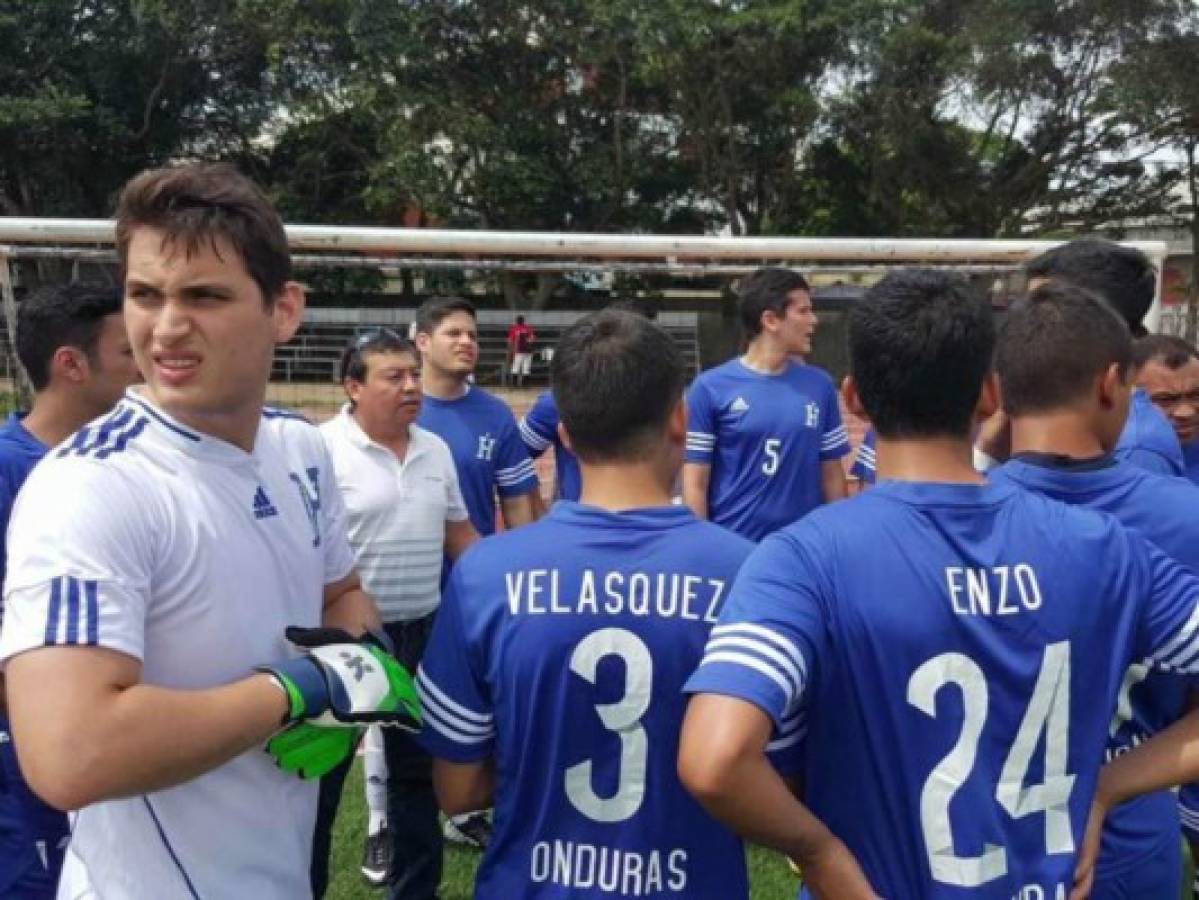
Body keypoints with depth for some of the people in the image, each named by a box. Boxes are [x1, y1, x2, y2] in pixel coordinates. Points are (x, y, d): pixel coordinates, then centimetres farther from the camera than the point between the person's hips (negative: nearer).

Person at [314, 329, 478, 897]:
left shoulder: (435, 449, 6)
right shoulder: (323, 449, -14)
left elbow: (460, 534, 15)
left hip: (421, 631, 6)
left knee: (417, 765, 19)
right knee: (322, 769, 9)